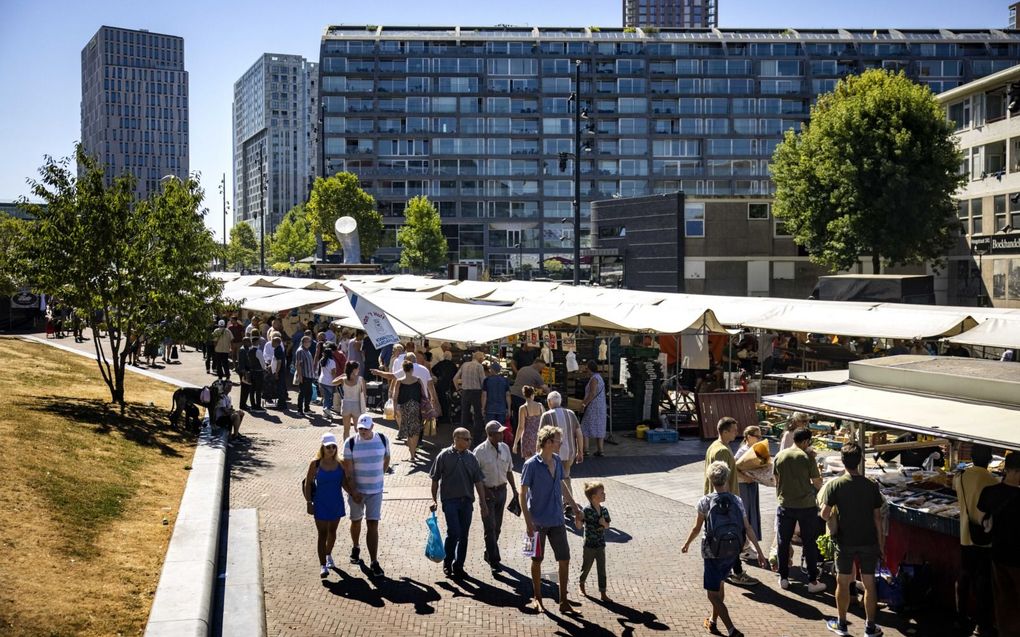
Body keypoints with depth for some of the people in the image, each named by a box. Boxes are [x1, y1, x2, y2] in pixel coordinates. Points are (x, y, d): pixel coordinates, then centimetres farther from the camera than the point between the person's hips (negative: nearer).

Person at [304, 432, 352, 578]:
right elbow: (308, 484, -5)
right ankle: (323, 565, -2)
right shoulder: (315, 464, -10)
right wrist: (309, 503, -9)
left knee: (332, 531, 18)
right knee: (322, 534, -4)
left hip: (336, 502, 4)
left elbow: (345, 483, 6)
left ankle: (328, 555, 41)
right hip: (321, 504, -4)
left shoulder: (339, 464, -1)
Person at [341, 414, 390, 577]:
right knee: (356, 521, 16)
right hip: (356, 489, 0)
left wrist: (378, 477, 8)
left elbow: (386, 460, 11)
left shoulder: (383, 440, -6)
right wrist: (353, 491, -14)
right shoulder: (350, 443, -10)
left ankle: (374, 563, -5)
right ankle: (355, 548, 44)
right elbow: (348, 469, -10)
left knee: (373, 525, -5)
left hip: (375, 490, 0)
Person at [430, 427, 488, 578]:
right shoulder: (444, 456, -4)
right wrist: (434, 500, -2)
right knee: (453, 533, -11)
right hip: (450, 500, -4)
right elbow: (435, 479, 1)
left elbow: (478, 481, 8)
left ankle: (458, 566, 19)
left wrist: (483, 503, 4)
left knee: (463, 535, 7)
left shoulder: (471, 457, 5)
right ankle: (447, 563, 9)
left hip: (466, 501, 4)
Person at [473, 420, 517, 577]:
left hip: (501, 490, 6)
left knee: (497, 527, 15)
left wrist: (514, 489, 12)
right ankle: (494, 561, -4)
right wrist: (484, 492, -18)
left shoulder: (504, 448, 2)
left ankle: (489, 554, 33)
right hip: (487, 492, -6)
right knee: (490, 528, -6)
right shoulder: (480, 451, -15)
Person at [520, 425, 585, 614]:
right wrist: (528, 522, -18)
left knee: (564, 559, 4)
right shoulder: (531, 465, -16)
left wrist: (575, 508, 16)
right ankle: (537, 599, 26)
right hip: (539, 521, -5)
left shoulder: (557, 461, 2)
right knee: (537, 560, 10)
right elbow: (523, 494, -13)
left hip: (557, 520, 5)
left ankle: (563, 600, 15)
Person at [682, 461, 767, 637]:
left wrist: (687, 544, 14)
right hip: (732, 554, 5)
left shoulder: (705, 502, -12)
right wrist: (759, 551, 5)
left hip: (713, 554, -5)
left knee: (713, 594, 1)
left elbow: (697, 528, -4)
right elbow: (748, 528, -2)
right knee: (719, 584, 27)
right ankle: (713, 621, 39)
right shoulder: (736, 501, -3)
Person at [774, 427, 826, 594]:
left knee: (783, 542, 13)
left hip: (785, 506, 3)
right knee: (809, 544, 6)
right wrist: (816, 483, 15)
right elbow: (817, 483, -7)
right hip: (806, 506, -3)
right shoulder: (807, 457, -12)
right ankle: (812, 581, 10)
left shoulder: (779, 456, 0)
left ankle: (783, 578, 20)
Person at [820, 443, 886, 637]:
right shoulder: (871, 486, -6)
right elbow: (877, 517, -2)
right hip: (868, 542, 1)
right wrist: (881, 542, 8)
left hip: (845, 542, -1)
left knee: (843, 583, 12)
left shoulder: (835, 485, -11)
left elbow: (825, 515, -11)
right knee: (869, 584, 9)